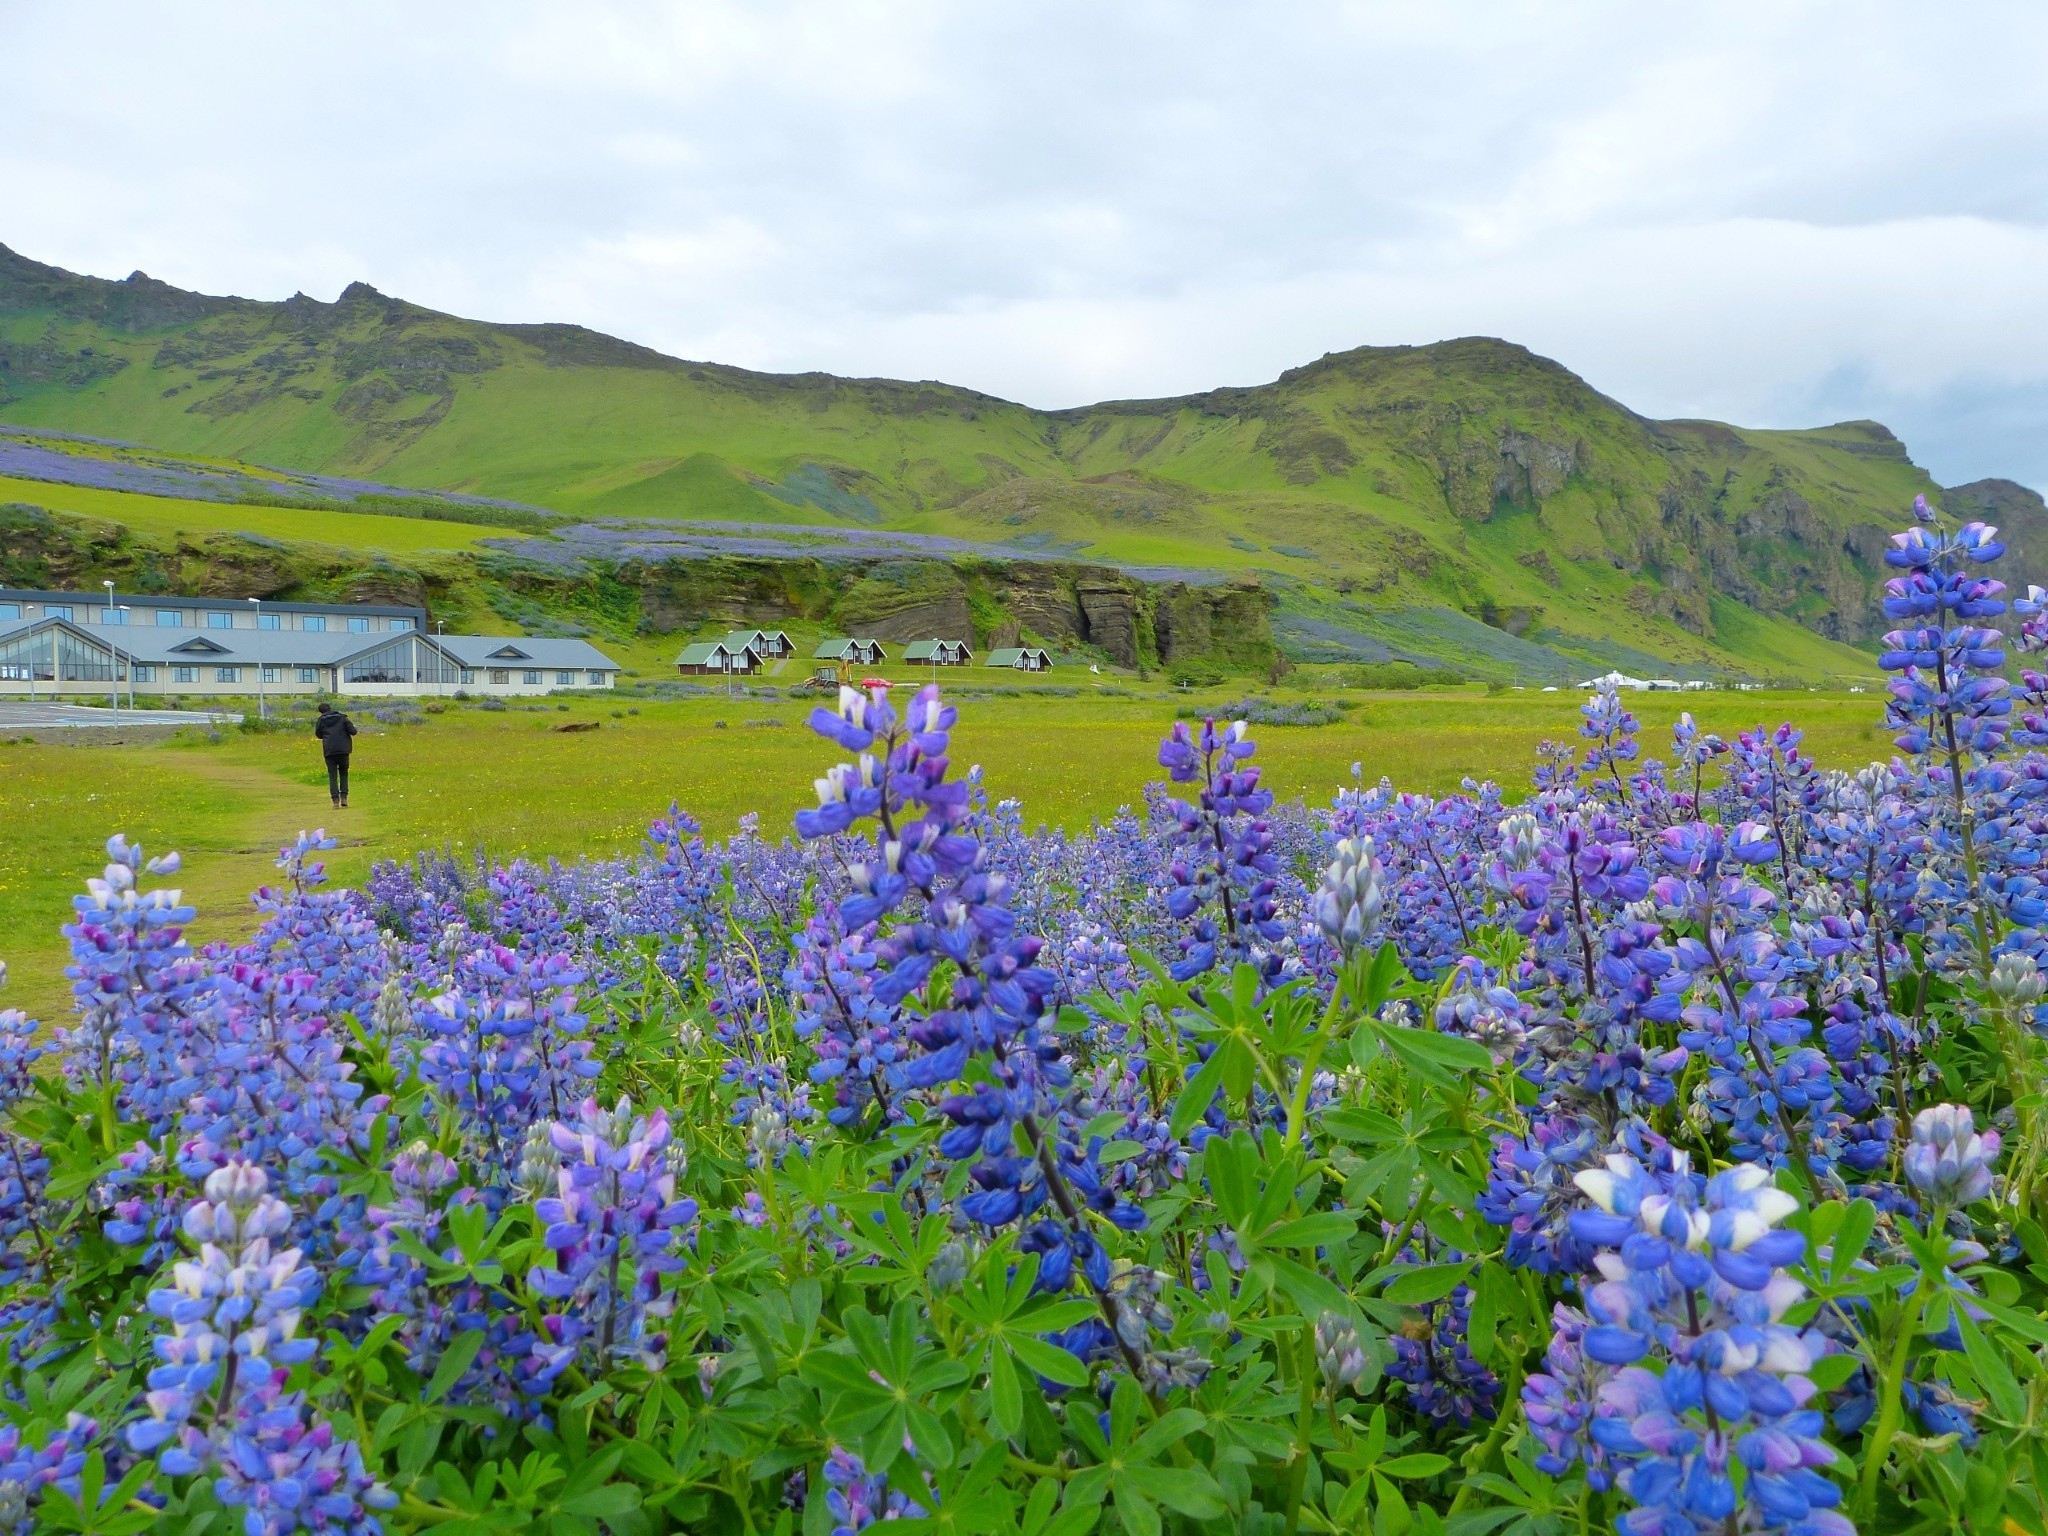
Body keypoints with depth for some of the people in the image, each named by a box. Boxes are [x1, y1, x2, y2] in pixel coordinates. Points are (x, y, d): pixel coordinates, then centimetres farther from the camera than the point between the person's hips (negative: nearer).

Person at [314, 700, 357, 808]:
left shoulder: (320, 720, 4)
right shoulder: (342, 717, 2)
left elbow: (319, 734, 17)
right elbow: (353, 731, -3)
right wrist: (352, 725, 17)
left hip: (329, 751, 0)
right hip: (343, 750, 0)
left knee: (332, 776, 5)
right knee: (344, 773, 16)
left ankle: (336, 801, -6)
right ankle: (344, 798, 3)